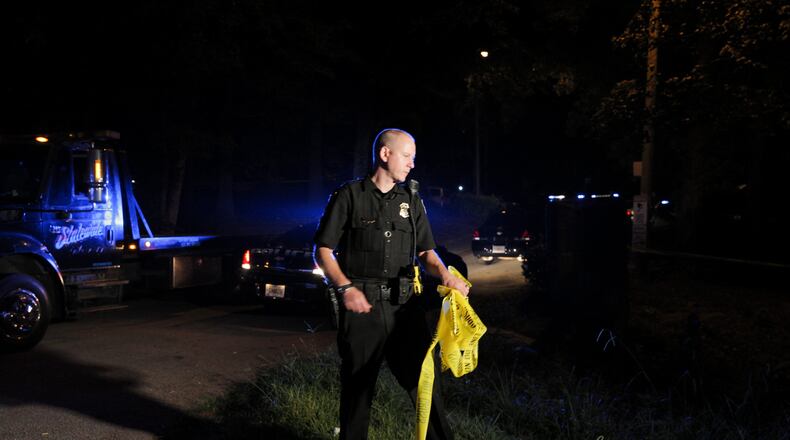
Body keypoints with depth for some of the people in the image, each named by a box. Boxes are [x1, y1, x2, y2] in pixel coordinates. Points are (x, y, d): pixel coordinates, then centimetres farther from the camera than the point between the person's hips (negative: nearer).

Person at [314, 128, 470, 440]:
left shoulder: (411, 202, 15)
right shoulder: (349, 196, 1)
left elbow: (426, 252, 13)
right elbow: (323, 250, -1)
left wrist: (445, 274, -9)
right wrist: (346, 287, -15)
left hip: (404, 305, 4)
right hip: (361, 305, -3)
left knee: (426, 382, 3)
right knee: (357, 390, 6)